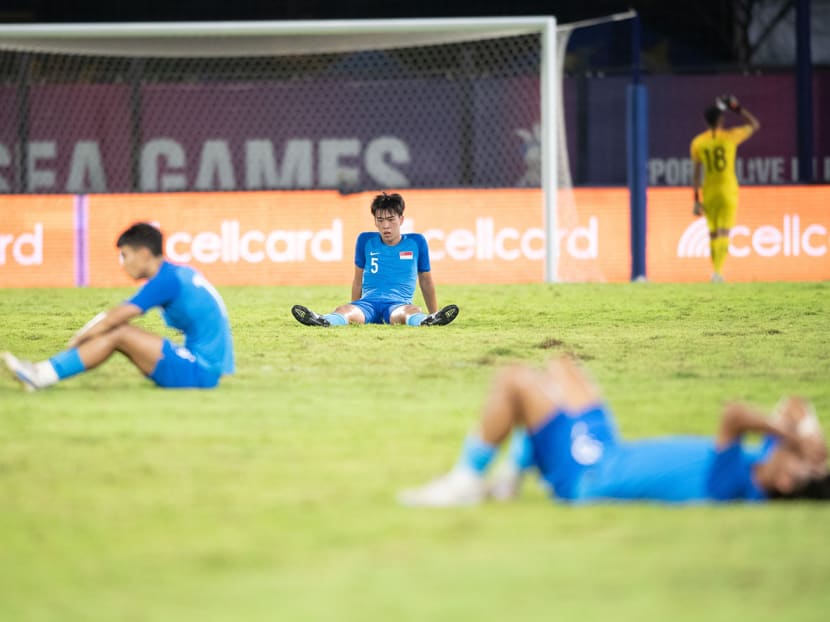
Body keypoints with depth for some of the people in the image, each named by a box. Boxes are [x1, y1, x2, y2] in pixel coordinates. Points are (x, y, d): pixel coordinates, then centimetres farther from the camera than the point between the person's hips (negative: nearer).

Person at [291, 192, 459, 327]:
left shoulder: (416, 242, 14)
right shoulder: (366, 241, 17)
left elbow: (426, 281, 23)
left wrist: (433, 312, 26)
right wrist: (355, 311, 29)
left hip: (399, 304, -1)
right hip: (368, 303, 1)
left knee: (412, 311, -41)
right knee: (343, 311, -37)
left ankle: (429, 321, -74)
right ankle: (323, 321, -69)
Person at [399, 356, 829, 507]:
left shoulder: (731, 482, -36)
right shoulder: (760, 463, -11)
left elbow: (733, 416, -50)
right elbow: (792, 407, 0)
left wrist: (792, 436, -40)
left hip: (584, 473, -9)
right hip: (607, 452, 9)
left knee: (513, 381, -8)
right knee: (559, 368, 24)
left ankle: (465, 482, 9)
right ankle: (512, 476, 30)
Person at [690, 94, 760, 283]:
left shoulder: (697, 143, -1)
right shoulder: (731, 137, -5)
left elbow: (696, 173, 0)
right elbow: (755, 125, 11)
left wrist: (697, 200, 4)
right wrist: (738, 108, 12)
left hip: (709, 192, 2)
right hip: (728, 191, -2)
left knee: (713, 234, 15)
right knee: (724, 233, -7)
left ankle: (716, 270, 20)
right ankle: (718, 271, -23)